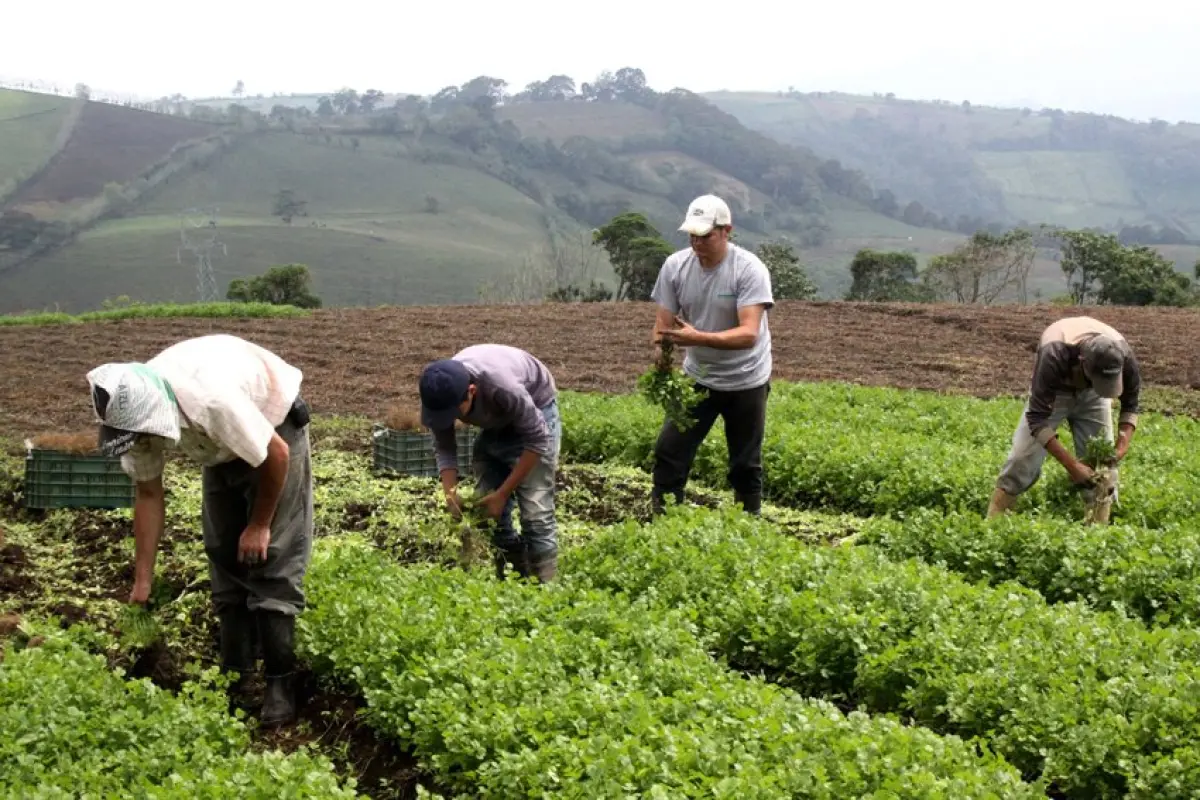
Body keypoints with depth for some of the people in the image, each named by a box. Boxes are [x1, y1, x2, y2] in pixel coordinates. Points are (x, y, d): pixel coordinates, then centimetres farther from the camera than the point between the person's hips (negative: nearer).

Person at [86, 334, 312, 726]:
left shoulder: (212, 400, -43)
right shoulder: (134, 411, -22)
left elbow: (276, 455, -28)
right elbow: (148, 493, -9)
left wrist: (260, 525, -15)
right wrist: (142, 583, -7)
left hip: (276, 430, -6)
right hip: (223, 448, 6)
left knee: (270, 558, -13)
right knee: (223, 555, 5)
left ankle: (280, 682, -8)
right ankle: (235, 676, 15)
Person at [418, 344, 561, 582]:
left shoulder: (502, 387, -41)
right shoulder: (442, 393, -25)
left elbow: (537, 440, -30)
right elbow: (443, 447, -11)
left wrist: (503, 493, -27)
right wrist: (450, 494, -27)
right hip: (496, 421, 6)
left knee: (535, 513, -15)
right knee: (488, 510, 1)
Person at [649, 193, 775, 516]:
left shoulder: (750, 269, -22)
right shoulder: (675, 265, -10)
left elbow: (749, 334, -32)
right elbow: (663, 323, -6)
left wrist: (698, 337, -47)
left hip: (746, 381, -3)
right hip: (697, 377, 3)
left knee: (746, 464, 9)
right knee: (668, 452, -1)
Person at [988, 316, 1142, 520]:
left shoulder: (1123, 355, -33)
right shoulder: (1055, 356, -44)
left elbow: (1131, 402, -11)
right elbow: (1037, 418, -39)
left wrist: (1125, 440, -28)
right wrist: (1072, 465, -42)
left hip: (1091, 395, 3)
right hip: (1052, 392, -3)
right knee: (1023, 457, -10)